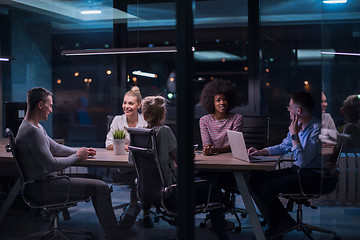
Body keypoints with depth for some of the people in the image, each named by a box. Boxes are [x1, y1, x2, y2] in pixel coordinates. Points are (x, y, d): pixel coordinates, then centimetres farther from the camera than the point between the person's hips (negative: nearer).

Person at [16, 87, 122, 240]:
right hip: (43, 186, -11)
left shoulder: (37, 127, 14)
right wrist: (77, 156, -11)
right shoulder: (32, 131, -21)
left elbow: (56, 148, 22)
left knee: (94, 180, 18)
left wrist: (80, 151, 9)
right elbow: (51, 165, -25)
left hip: (46, 179, 11)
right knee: (100, 187, -16)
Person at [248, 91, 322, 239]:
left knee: (266, 188, -22)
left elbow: (302, 162, -26)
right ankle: (277, 222, 4)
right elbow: (283, 147, 23)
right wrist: (260, 152, 11)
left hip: (312, 175, -9)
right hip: (296, 170, 9)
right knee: (255, 179, -3)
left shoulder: (316, 129, -19)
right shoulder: (296, 125, 8)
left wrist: (295, 135, -23)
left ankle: (283, 223, 4)